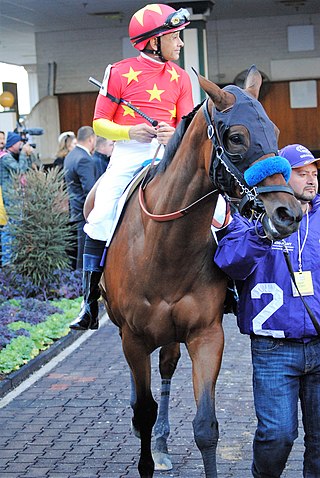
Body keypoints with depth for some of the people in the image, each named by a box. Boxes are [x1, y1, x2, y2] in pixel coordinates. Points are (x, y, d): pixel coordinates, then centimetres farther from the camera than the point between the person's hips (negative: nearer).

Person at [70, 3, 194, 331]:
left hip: (168, 153, 2)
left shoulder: (180, 77, 12)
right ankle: (90, 301, -6)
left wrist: (173, 134, -15)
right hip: (127, 153, -2)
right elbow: (99, 124, 4)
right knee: (101, 217, -17)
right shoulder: (120, 72, 3)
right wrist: (129, 132, -15)